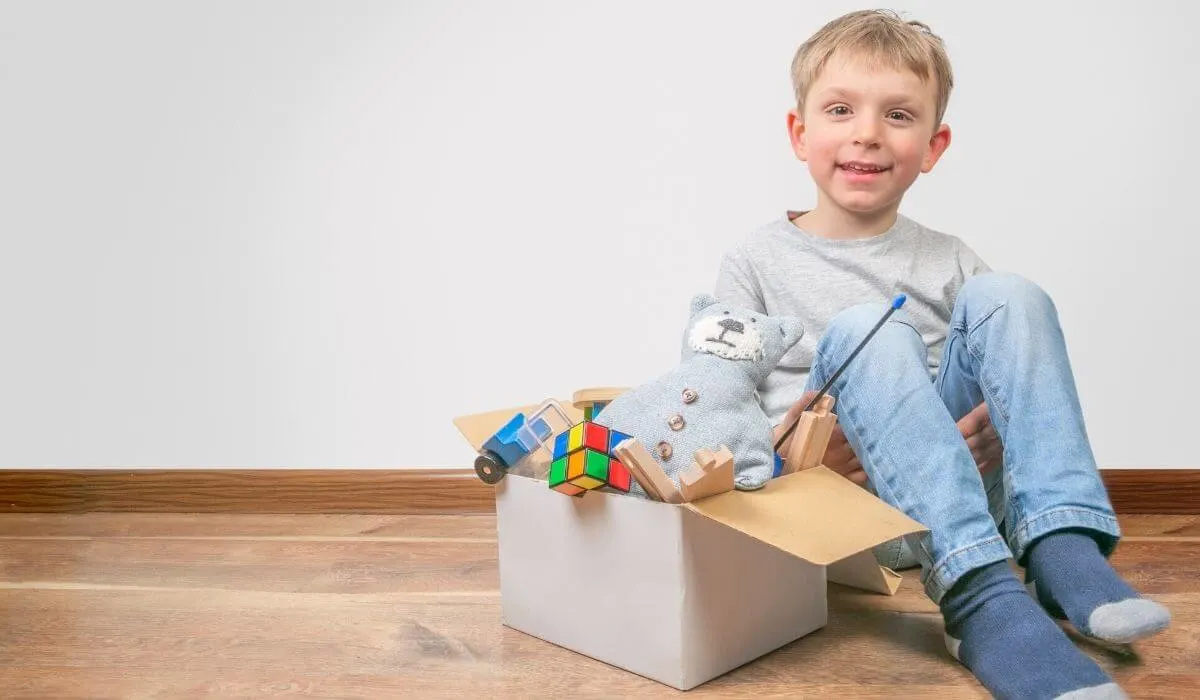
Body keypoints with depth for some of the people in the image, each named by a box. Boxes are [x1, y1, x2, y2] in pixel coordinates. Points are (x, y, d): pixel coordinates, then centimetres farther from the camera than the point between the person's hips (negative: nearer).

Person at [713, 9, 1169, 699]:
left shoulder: (950, 262, 12)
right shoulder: (756, 262, 5)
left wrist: (989, 432, -14)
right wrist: (805, 448, -21)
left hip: (963, 492, 3)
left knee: (1004, 295, -14)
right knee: (865, 329, -28)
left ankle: (1063, 554, -27)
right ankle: (980, 596, -40)